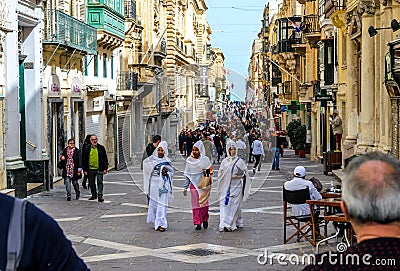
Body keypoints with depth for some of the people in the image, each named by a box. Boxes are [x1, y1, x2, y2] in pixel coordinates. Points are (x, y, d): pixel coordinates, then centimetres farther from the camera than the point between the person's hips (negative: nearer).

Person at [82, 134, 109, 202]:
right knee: (91, 183, 10)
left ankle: (100, 196, -7)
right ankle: (94, 195, 26)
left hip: (99, 169, -2)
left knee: (100, 182, -8)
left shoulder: (101, 148, 5)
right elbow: (84, 160, 7)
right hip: (90, 169, 2)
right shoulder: (87, 149, 5)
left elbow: (105, 159, 7)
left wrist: (105, 168, 0)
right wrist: (85, 170, 2)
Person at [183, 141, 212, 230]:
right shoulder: (189, 160, 5)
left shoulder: (205, 159, -1)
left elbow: (211, 171, 5)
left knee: (204, 203, 4)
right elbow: (187, 174, 10)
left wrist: (206, 171, -17)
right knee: (195, 204, -2)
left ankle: (205, 220, 25)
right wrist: (185, 187, 8)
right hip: (194, 185, 1)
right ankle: (197, 223, 1)